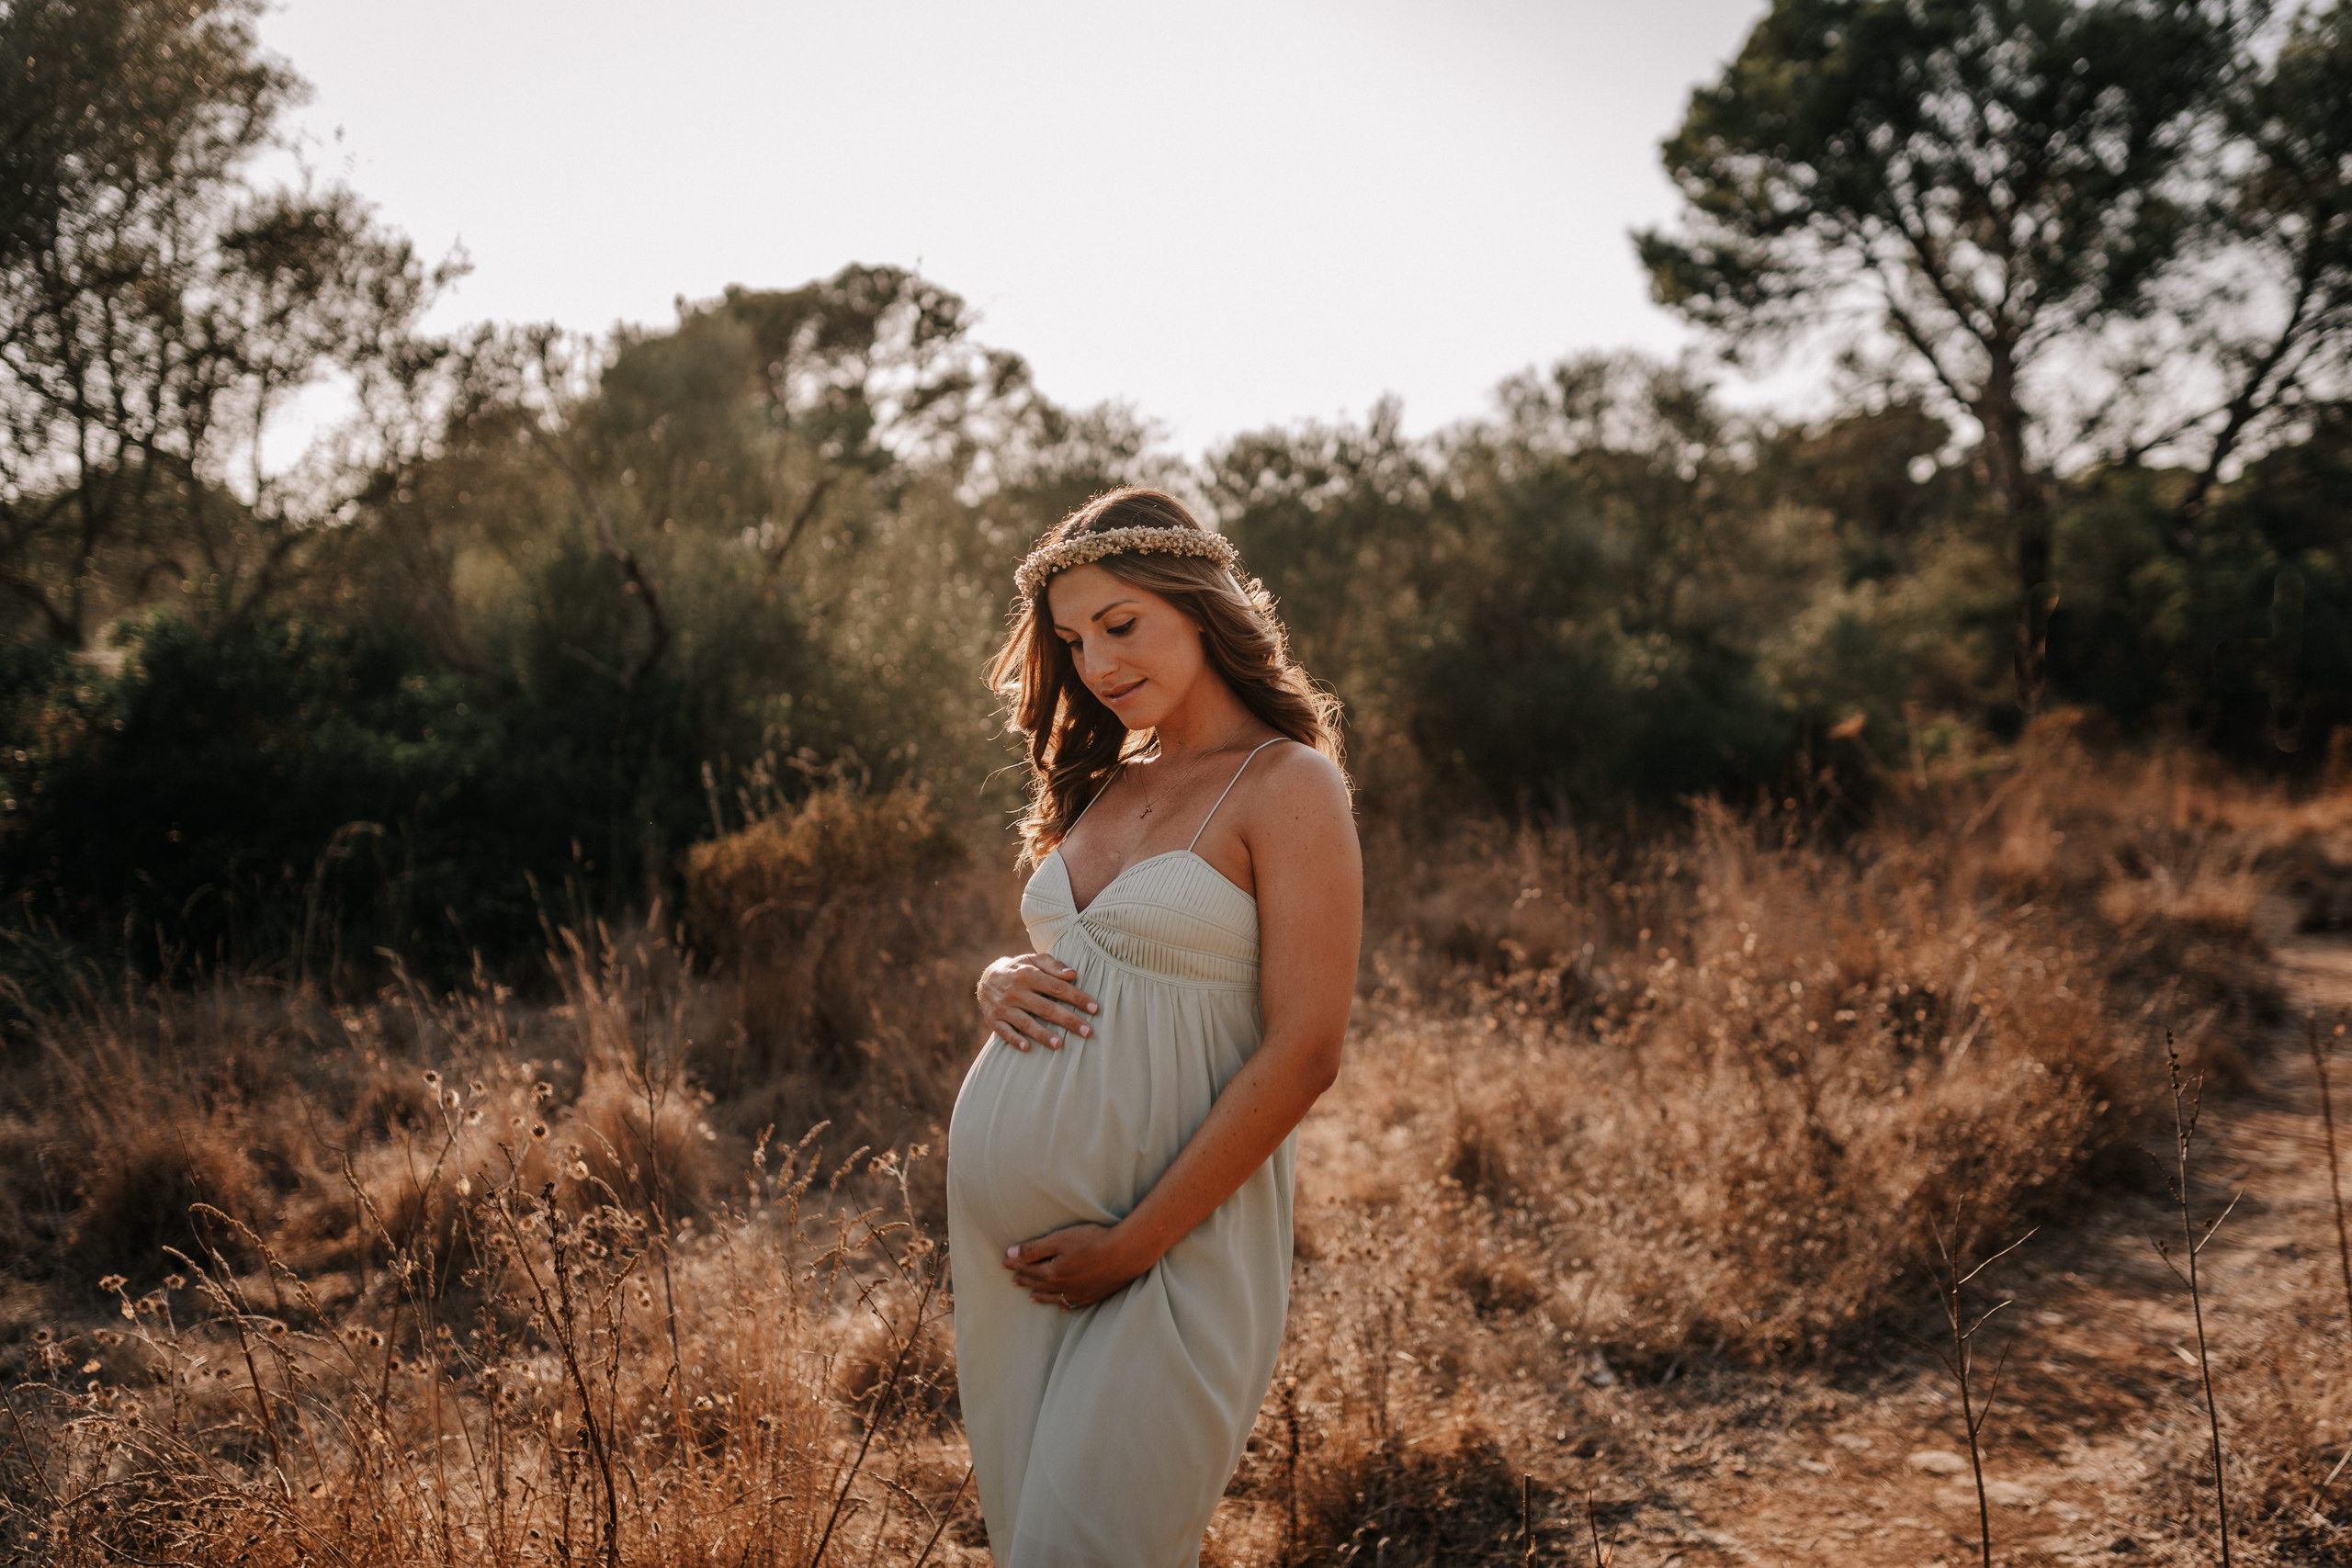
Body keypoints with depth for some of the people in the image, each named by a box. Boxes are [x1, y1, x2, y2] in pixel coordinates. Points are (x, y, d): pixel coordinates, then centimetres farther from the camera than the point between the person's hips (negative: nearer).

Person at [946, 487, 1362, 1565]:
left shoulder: (1289, 785, -8)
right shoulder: (1105, 783, 13)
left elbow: (1303, 1054, -14)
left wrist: (1131, 1245, -15)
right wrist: (1000, 983, -2)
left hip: (1173, 1233, -7)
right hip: (1002, 1225, 7)